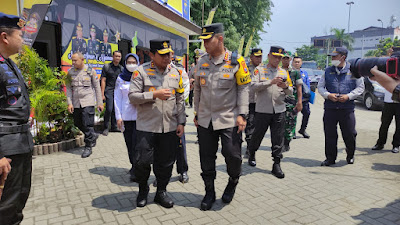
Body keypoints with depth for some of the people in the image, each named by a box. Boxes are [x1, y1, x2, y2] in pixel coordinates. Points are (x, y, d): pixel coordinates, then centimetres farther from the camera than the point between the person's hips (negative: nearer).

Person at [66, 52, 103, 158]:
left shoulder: (90, 71, -1)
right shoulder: (70, 72, 7)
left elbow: (97, 87, 4)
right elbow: (69, 88, 9)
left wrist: (100, 103, 2)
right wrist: (69, 103, -1)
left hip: (88, 102, -4)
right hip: (76, 103, 4)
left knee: (87, 124, -7)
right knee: (77, 123, 9)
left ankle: (88, 147, 6)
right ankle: (93, 135, 33)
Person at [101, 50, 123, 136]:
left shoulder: (122, 69, 13)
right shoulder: (107, 67, 3)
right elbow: (103, 81, -1)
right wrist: (102, 94, -7)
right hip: (109, 91, -4)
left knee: (115, 110, 7)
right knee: (109, 109, -11)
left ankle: (114, 127, 17)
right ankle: (106, 128, 1)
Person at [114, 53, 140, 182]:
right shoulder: (121, 78, 8)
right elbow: (117, 99, 7)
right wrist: (118, 117, 2)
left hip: (140, 115, -2)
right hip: (126, 116, 3)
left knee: (136, 143, -9)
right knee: (129, 143, 9)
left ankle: (136, 171, -2)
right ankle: (134, 166, 28)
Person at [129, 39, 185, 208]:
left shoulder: (175, 73, 11)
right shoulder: (142, 71, -1)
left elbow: (180, 100, 13)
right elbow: (132, 96, -8)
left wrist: (181, 122, 8)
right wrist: (155, 94, -18)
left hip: (170, 127, 3)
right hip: (147, 126, -3)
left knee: (166, 162, 9)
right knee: (142, 161, 0)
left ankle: (161, 191, 30)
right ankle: (143, 190, 27)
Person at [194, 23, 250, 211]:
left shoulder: (236, 61, -5)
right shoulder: (201, 62, 7)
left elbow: (243, 89, -4)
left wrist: (241, 114, -11)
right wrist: (197, 113, 14)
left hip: (229, 119, -4)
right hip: (205, 120, 4)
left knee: (232, 155, -2)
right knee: (206, 157, 8)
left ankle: (233, 181, 31)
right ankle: (209, 193, 26)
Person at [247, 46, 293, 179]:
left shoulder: (284, 72, 13)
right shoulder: (259, 69, 3)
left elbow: (290, 92, 13)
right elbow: (253, 86, -11)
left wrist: (286, 86, -10)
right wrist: (271, 82, -20)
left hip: (279, 110, 3)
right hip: (262, 109, -3)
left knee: (278, 139, 2)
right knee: (258, 134, 9)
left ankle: (276, 164, 12)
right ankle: (251, 153, 35)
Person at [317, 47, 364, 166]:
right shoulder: (328, 71, 8)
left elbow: (360, 87, 7)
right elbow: (320, 86, 11)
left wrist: (348, 96, -9)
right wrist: (328, 95, -8)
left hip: (347, 108, -1)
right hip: (330, 108, 2)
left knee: (350, 134, 5)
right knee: (330, 134, 4)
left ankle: (350, 156, 31)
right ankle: (330, 158, 18)